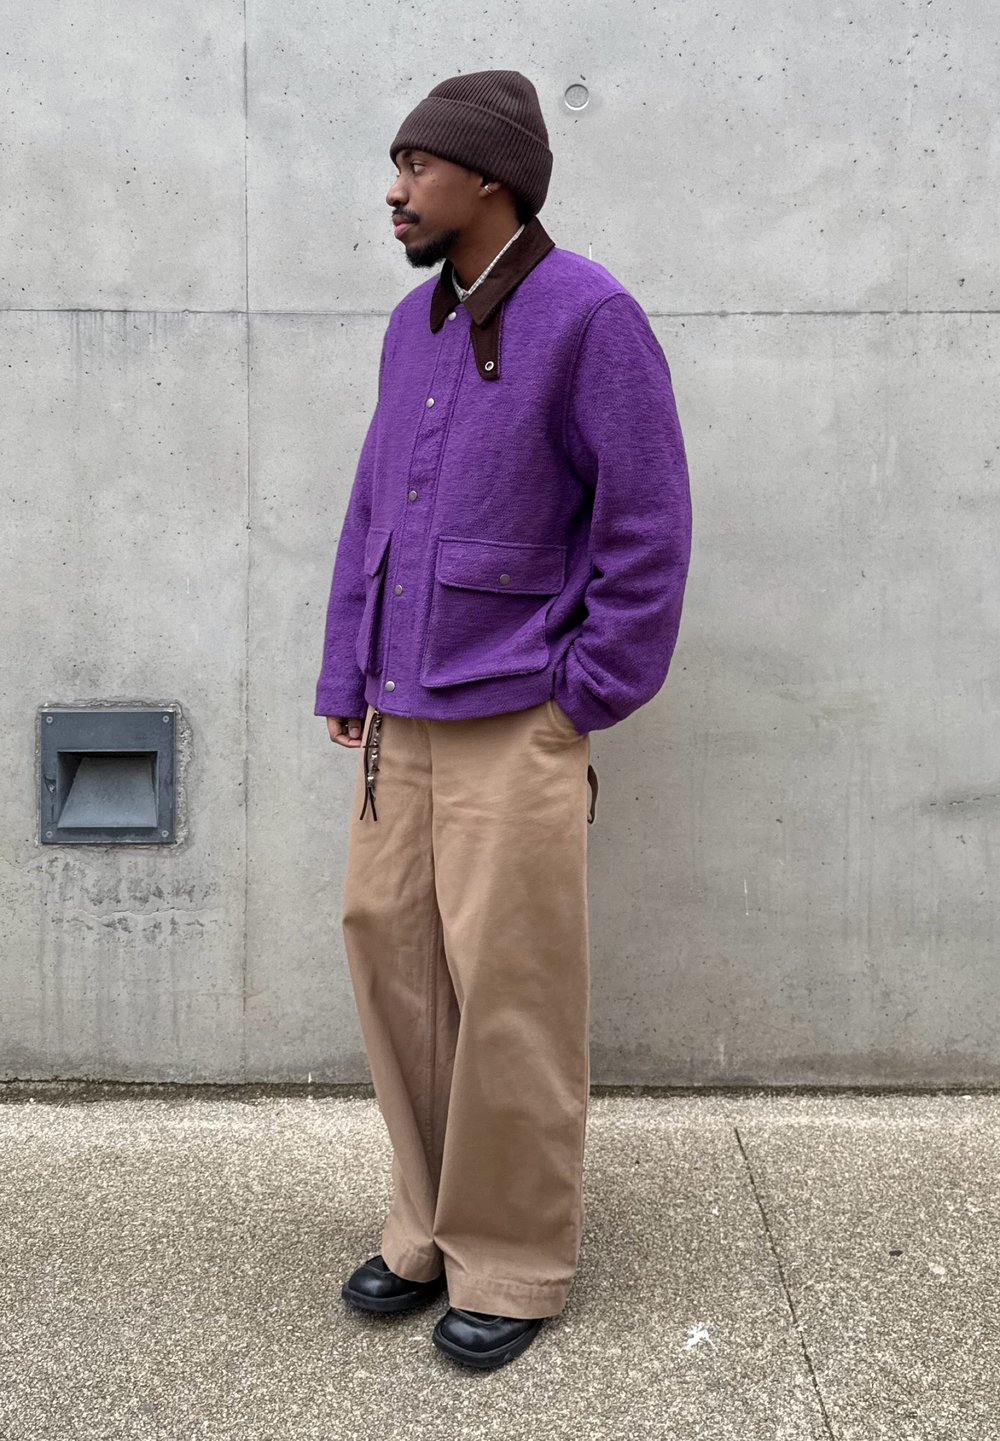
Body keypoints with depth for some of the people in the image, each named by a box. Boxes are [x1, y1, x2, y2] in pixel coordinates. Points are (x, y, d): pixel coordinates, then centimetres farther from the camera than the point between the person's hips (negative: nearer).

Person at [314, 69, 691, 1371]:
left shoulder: (588, 315, -9)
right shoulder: (413, 325, 11)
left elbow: (649, 525, -9)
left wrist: (583, 699, -9)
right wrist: (345, 679, 11)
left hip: (515, 723, -7)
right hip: (401, 718, 7)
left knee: (508, 991, 0)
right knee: (389, 948, 10)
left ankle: (514, 1262, 16)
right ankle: (431, 1224, 26)